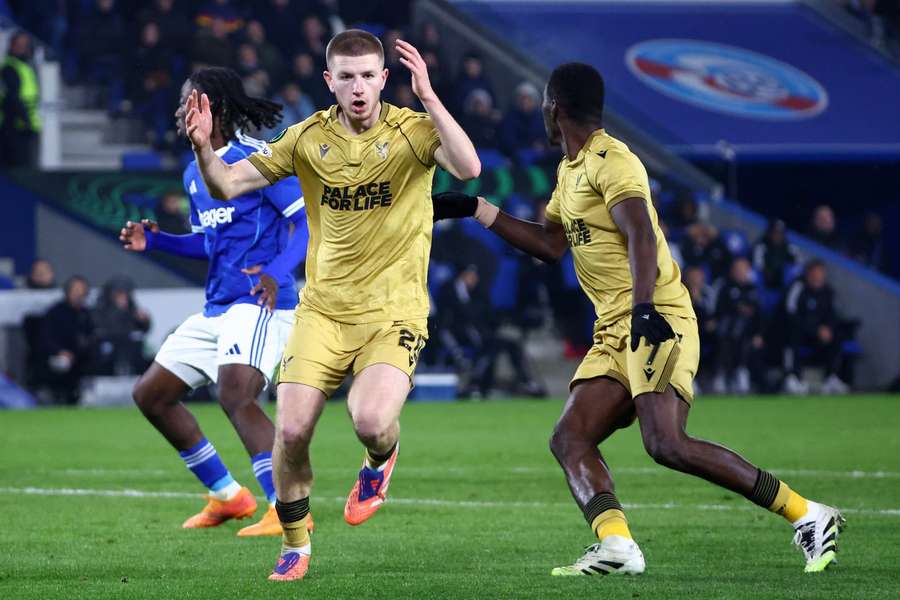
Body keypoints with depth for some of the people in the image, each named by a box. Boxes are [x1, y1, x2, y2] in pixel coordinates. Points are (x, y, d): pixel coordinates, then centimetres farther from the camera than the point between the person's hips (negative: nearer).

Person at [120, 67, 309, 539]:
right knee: (150, 394, 12)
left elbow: (309, 220, -16)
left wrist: (277, 271, -30)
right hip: (217, 308, 10)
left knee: (235, 394, -29)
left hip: (260, 304, -10)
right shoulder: (195, 173, 15)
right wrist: (154, 240, 11)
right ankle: (226, 496, 20)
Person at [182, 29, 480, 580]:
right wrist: (203, 147, -16)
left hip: (394, 312, -3)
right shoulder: (309, 138, 3)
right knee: (291, 431, -9)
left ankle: (381, 459, 14)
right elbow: (227, 186, 5)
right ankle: (295, 545, 16)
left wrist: (428, 96, -32)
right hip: (323, 308, 3)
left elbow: (468, 168, -26)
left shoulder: (411, 130, -6)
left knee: (371, 421, -26)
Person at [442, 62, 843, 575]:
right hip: (615, 333, 10)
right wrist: (476, 209, 30)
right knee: (569, 440, -4)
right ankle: (616, 546, -21)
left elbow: (641, 237, -22)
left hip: (657, 321, -10)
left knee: (667, 444, -23)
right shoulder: (570, 170, 22)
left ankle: (808, 515, -17)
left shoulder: (611, 161, -9)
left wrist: (644, 308, -36)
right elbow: (551, 245, 33)